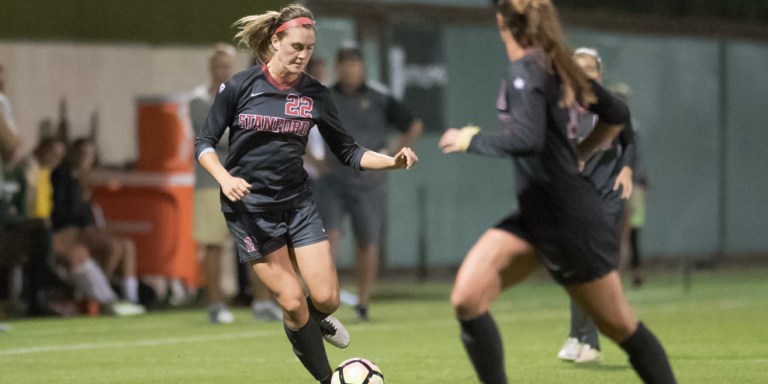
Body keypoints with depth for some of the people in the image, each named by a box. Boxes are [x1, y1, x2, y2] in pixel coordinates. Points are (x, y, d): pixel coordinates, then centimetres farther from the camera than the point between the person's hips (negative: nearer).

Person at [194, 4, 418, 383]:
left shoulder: (315, 95, 0)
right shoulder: (239, 86, -9)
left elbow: (347, 152, 6)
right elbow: (204, 143, -2)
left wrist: (392, 161, -11)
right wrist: (225, 178, -21)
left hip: (297, 202, 3)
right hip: (250, 206, -3)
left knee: (326, 298, -5)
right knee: (293, 302, -8)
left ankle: (313, 320, 33)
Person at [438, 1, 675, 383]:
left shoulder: (525, 70, -17)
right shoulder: (557, 65, 7)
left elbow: (527, 139, -32)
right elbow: (616, 114, 15)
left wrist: (474, 141, -17)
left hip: (568, 219, -9)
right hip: (533, 215, 9)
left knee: (620, 326, 6)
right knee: (467, 299, -7)